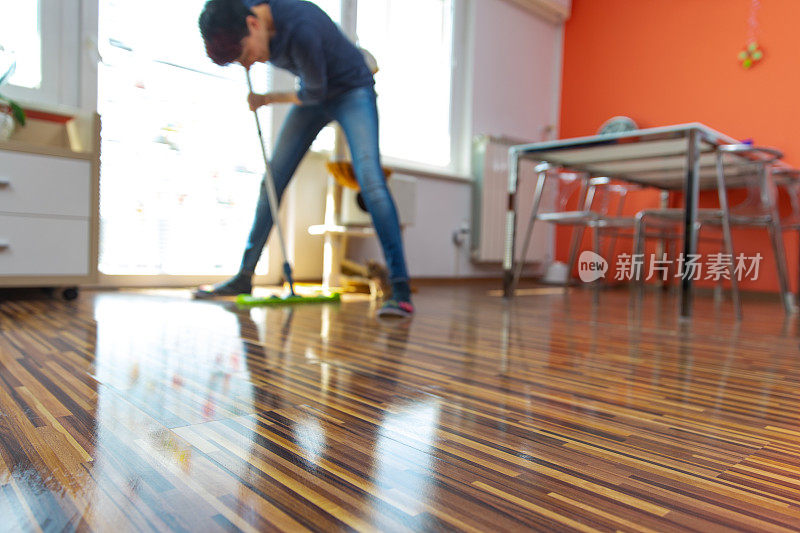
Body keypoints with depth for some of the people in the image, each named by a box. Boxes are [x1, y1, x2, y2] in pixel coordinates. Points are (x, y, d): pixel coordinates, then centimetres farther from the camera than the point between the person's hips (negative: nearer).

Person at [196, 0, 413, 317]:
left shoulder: (301, 31, -35)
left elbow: (314, 93, -19)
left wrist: (266, 99, -6)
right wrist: (248, 58, -6)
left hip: (352, 91, -7)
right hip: (313, 95, 7)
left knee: (369, 178, -27)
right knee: (272, 181, 1)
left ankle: (400, 290, -27)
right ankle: (244, 277, 11)